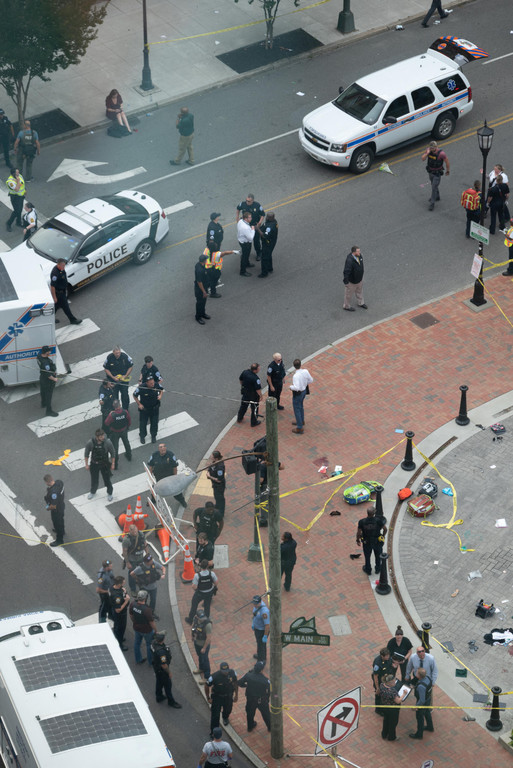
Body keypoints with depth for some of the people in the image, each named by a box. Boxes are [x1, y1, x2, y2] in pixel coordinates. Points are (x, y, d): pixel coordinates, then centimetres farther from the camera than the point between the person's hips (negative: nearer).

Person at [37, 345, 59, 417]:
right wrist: (54, 379, -14)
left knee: (43, 391, 30)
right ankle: (49, 411, 25)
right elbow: (48, 374, -32)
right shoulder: (45, 363, -41)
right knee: (48, 394, 9)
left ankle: (43, 403, 54)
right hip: (48, 380, -9)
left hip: (42, 376, 9)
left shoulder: (39, 356, -15)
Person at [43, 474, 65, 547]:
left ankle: (59, 540, 39)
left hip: (56, 510, -8)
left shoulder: (53, 492, -44)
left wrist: (48, 507, -14)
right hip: (61, 505, 8)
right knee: (60, 519, 34)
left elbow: (53, 506, -34)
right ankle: (62, 530, 62)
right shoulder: (59, 482, -20)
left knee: (57, 523, 17)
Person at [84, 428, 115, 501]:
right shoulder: (90, 443, -25)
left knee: (107, 479, 14)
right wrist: (86, 464, 0)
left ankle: (109, 493, 42)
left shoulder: (107, 442, -26)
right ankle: (93, 492, 51)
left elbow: (112, 453, -9)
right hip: (94, 464, 1)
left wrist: (112, 464, -3)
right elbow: (86, 454, -7)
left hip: (105, 464, -1)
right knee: (94, 479, 20)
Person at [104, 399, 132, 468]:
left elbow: (106, 423, -18)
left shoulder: (112, 415, -35)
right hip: (124, 430, 3)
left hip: (114, 432, -3)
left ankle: (115, 464, 22)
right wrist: (127, 427, 13)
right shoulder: (125, 412, -26)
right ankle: (129, 456, 55)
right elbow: (129, 421, -8)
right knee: (126, 443, 30)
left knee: (115, 447, 12)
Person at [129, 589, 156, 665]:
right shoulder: (147, 609, -38)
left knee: (137, 644, 26)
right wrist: (155, 630, -7)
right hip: (147, 630, -5)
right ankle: (151, 662, 38)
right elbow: (152, 622, -25)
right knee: (150, 645, 20)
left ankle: (138, 660, 45)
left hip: (136, 628, 5)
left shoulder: (133, 604, -20)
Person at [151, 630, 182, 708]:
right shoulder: (160, 651, -43)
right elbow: (164, 665, -31)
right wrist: (169, 672, -15)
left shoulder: (154, 642, -16)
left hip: (156, 667, 8)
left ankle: (159, 697, 49)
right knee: (167, 685, 13)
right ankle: (171, 701, 32)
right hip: (161, 670, -8)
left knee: (159, 682, 28)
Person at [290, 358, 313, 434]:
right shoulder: (305, 371, -15)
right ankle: (301, 421, 50)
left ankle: (300, 428, 18)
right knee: (300, 406, 30)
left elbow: (296, 388, -40)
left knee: (297, 410, 9)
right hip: (304, 390, 7)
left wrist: (291, 386, -19)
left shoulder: (296, 376, -35)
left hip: (298, 394, -7)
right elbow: (311, 380, -1)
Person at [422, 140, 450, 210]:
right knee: (434, 184, 27)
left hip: (437, 173, -6)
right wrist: (427, 153, -39)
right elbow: (422, 159, -22)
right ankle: (437, 197, 51)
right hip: (430, 171, 6)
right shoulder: (428, 149, -19)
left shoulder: (441, 154, -32)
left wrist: (448, 170, 0)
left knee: (434, 187, 0)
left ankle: (432, 203, 16)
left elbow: (447, 161, -15)